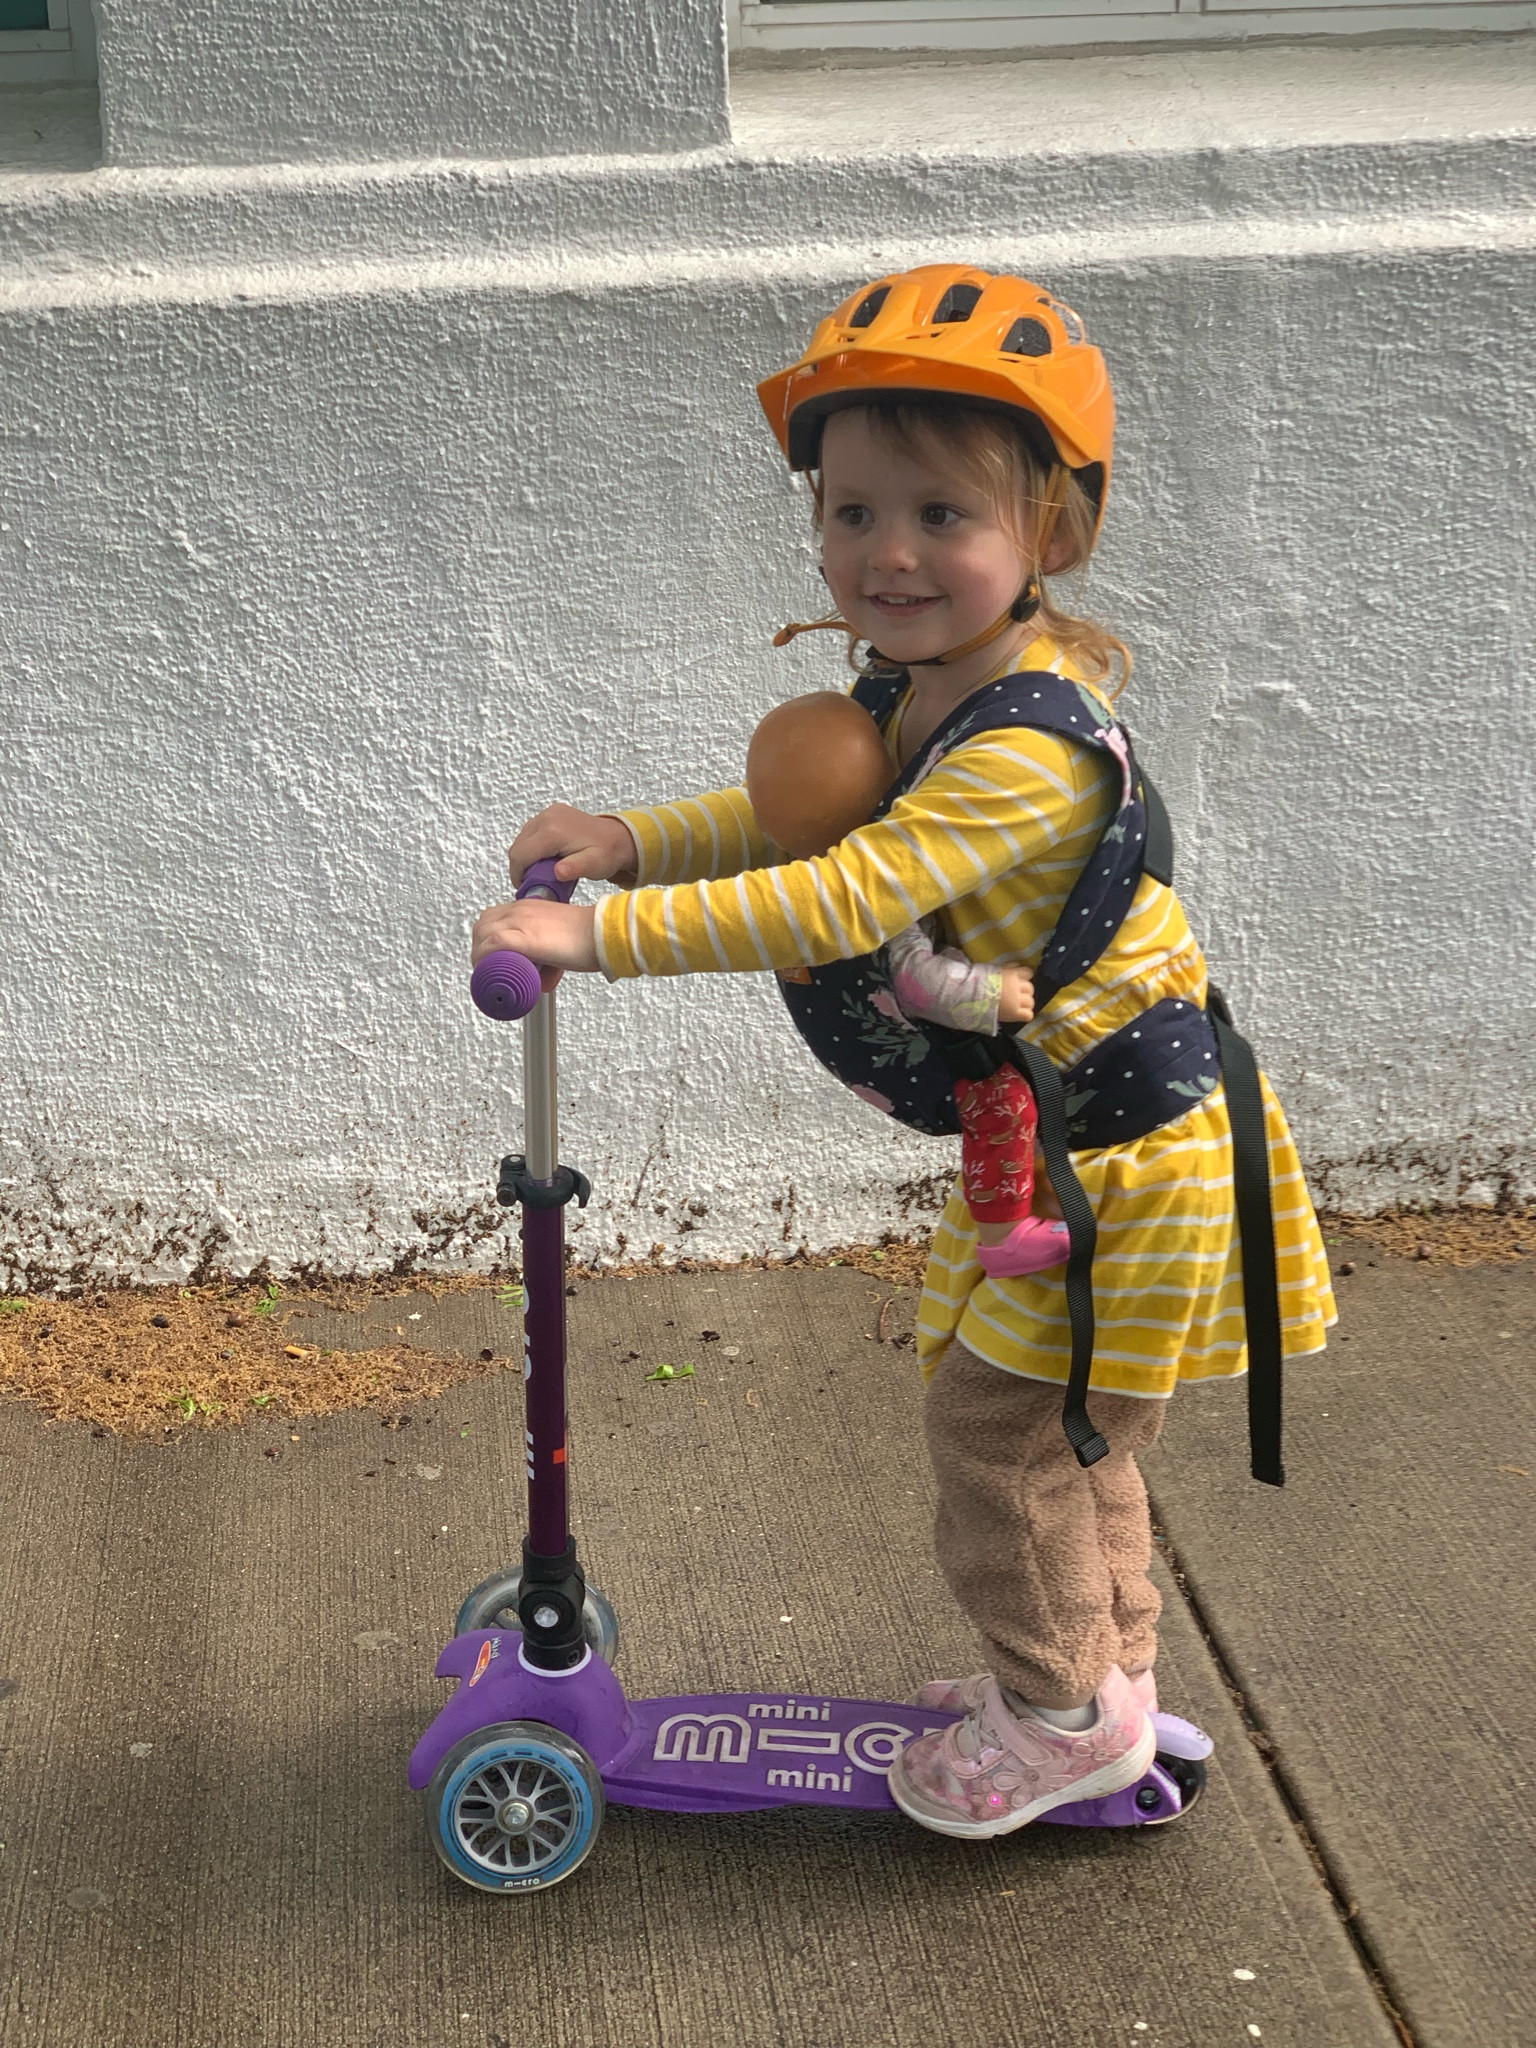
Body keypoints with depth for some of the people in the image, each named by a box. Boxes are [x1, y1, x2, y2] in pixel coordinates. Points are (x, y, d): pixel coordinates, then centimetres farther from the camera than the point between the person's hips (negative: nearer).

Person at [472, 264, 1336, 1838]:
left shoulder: (1026, 748, -32)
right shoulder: (931, 694, 0)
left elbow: (840, 901, -40)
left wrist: (603, 931, -39)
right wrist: (633, 841, -8)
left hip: (1123, 1146, -10)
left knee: (996, 1418, 2)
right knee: (1062, 1426, 23)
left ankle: (1070, 1716, 21)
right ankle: (1103, 1666, 42)